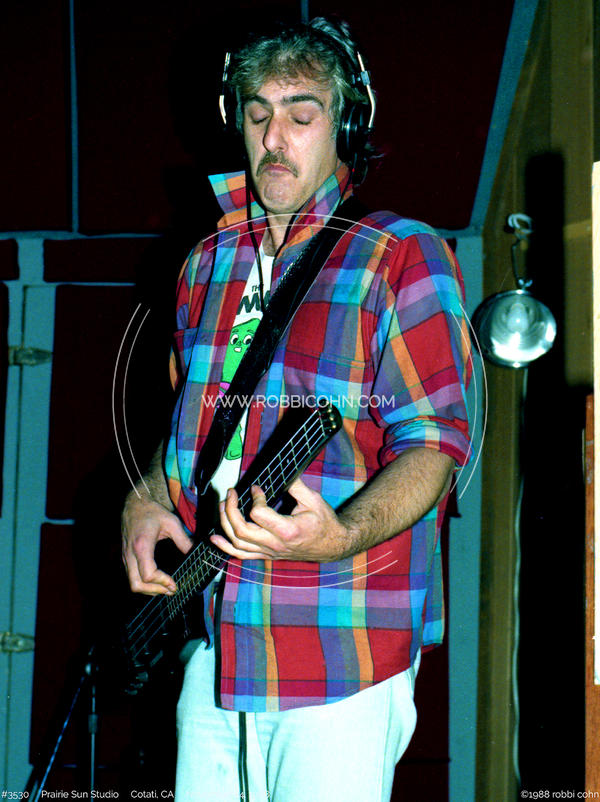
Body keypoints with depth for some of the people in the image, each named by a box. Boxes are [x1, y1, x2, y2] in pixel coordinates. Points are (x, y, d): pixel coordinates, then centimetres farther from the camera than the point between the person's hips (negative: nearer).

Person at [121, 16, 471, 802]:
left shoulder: (402, 256, -6)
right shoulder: (207, 263, 14)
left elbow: (434, 442, -12)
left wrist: (336, 537, -29)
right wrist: (146, 501, 7)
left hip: (343, 648, -6)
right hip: (215, 638, 6)